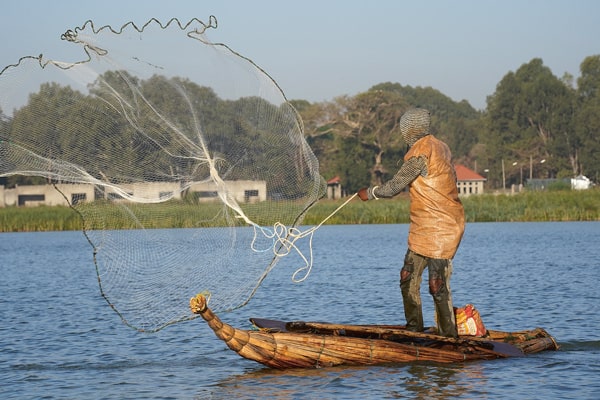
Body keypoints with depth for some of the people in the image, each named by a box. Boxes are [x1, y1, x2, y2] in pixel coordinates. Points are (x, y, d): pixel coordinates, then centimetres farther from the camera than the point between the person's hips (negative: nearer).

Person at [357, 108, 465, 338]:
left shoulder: (420, 153, -16)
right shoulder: (439, 147, 12)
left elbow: (395, 186, -14)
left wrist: (370, 194, 3)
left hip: (438, 229, -10)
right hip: (423, 228, 10)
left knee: (438, 285, -9)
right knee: (408, 278, 12)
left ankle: (448, 335, -4)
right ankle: (414, 329, 19)